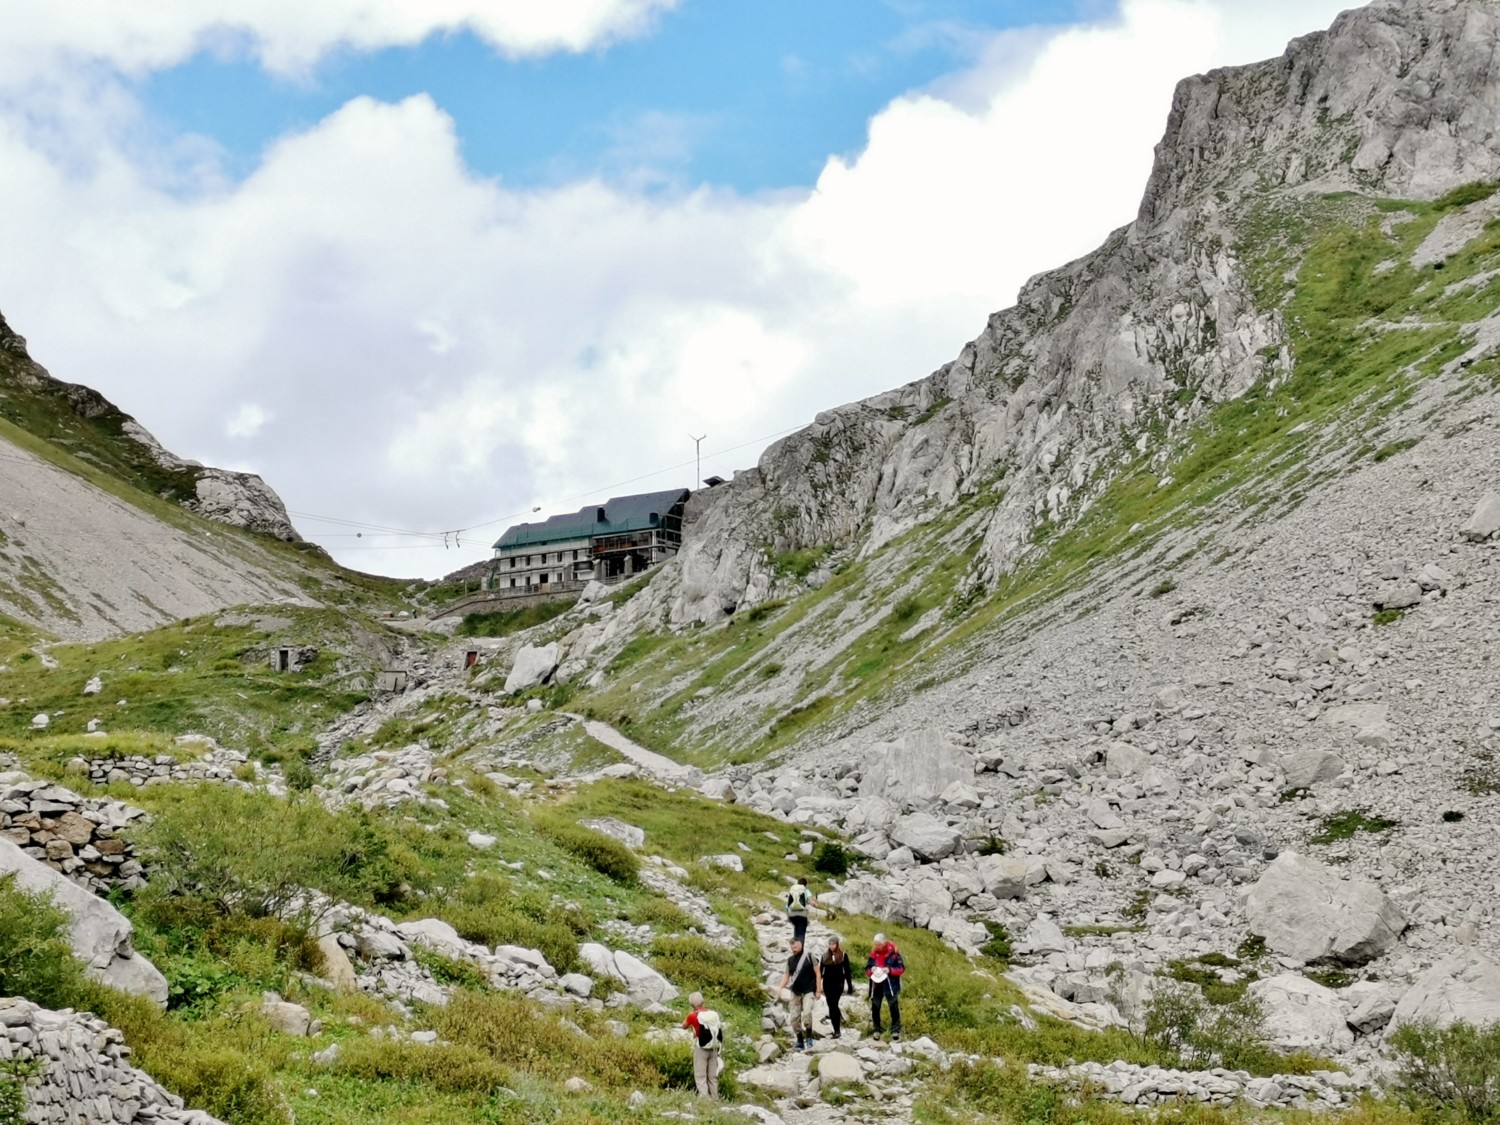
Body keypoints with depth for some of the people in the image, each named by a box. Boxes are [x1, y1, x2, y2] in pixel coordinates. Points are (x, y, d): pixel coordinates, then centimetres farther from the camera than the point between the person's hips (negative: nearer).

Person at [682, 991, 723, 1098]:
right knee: (713, 1076, 13)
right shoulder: (714, 1013, 1)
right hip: (713, 1048, 5)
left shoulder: (693, 1015, -11)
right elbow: (719, 1030, 4)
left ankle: (704, 1097, -10)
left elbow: (684, 1026, 6)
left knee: (700, 1076, -1)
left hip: (701, 1048, -5)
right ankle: (714, 1098, 16)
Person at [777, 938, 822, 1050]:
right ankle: (800, 1041, 12)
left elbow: (818, 973, -3)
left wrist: (818, 990, -7)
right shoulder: (790, 960, 10)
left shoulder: (809, 957, -3)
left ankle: (809, 1037, -6)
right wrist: (781, 987, -6)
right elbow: (787, 975, 12)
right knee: (794, 1017, 0)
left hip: (809, 991, -5)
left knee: (807, 1013, -24)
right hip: (795, 992, 5)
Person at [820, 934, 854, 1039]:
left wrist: (849, 985, 0)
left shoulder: (843, 955, -1)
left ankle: (837, 1030, -9)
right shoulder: (825, 955, 7)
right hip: (827, 983, 3)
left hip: (838, 983, -3)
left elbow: (847, 971, 1)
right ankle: (837, 1029, 19)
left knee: (833, 1005, -13)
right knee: (832, 1005, 5)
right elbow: (820, 970, 9)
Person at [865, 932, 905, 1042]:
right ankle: (877, 1030, 19)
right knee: (875, 1008, 7)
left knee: (894, 1008, -1)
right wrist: (871, 970, -13)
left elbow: (902, 968, -5)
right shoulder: (873, 953, 3)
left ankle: (895, 1032, 6)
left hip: (890, 985, -4)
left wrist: (890, 970, -20)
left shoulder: (893, 952, -8)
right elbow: (867, 970, 10)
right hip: (876, 985, 4)